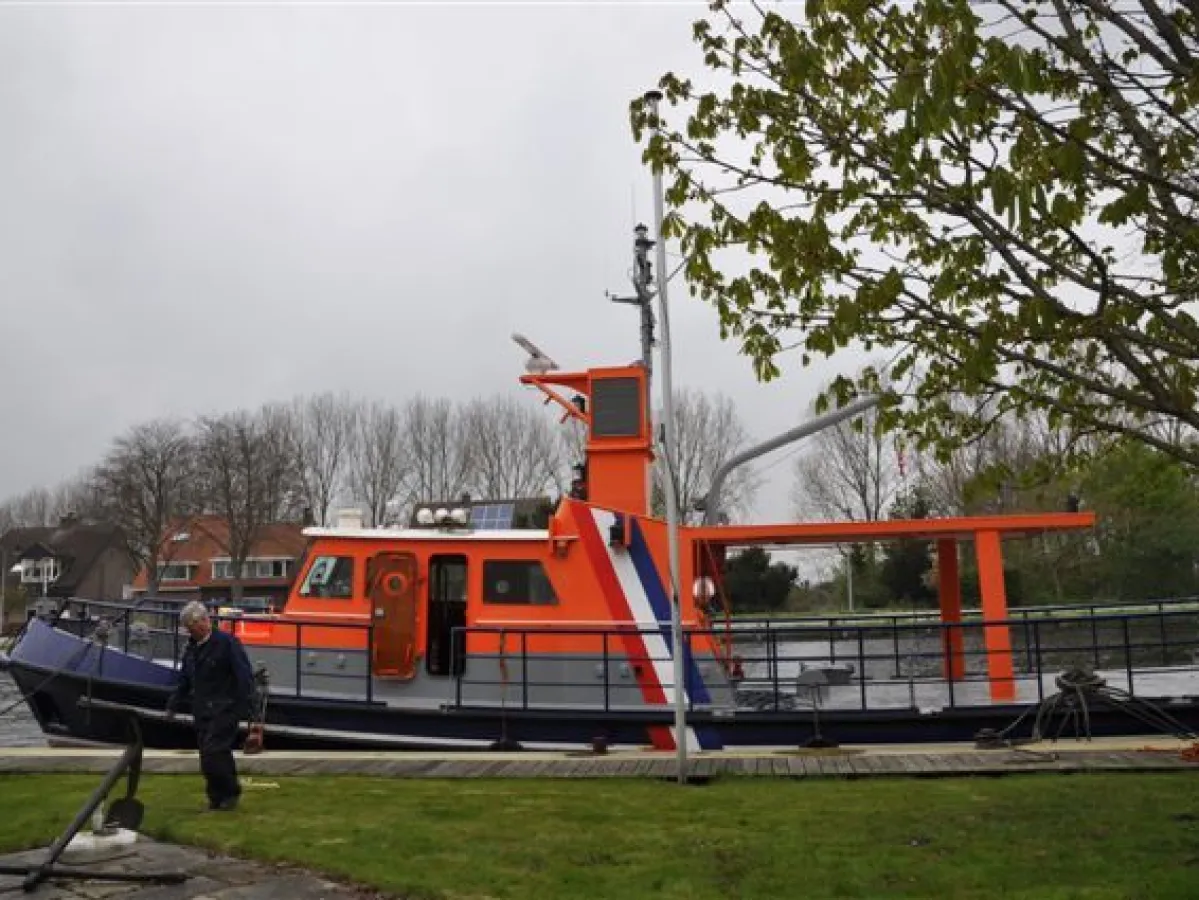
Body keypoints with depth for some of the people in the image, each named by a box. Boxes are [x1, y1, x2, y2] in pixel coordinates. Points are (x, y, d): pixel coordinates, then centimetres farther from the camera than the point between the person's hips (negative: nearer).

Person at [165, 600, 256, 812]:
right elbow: (184, 681, 24)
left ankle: (231, 792, 3)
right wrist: (172, 705, 18)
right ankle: (218, 798, 18)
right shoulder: (192, 647, 13)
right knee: (209, 757, 8)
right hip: (202, 712, 7)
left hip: (223, 711, -7)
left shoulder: (227, 643, -11)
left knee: (212, 754, -13)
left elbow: (244, 677, -14)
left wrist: (243, 708, -18)